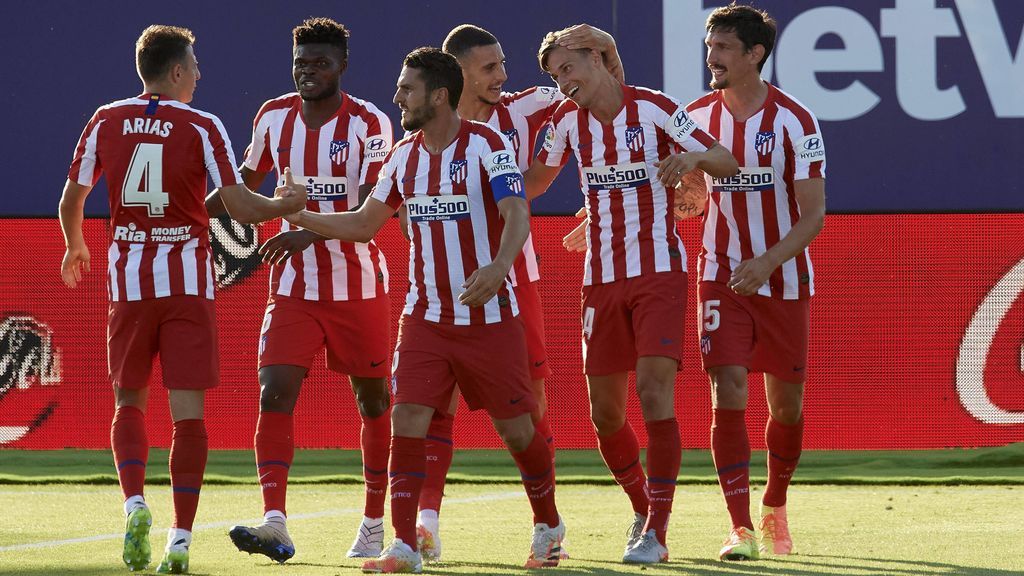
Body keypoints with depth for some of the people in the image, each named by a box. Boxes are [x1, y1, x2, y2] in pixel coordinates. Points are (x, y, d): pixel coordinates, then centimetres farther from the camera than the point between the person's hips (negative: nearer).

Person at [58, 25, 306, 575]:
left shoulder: (105, 122, 3)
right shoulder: (203, 127, -5)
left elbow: (71, 201, 10)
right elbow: (239, 205, -10)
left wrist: (75, 247, 29)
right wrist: (287, 204, 10)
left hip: (128, 280, 2)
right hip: (189, 281, -2)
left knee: (129, 401, 15)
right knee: (188, 410, 0)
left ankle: (134, 503, -9)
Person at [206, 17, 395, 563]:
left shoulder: (368, 123, -12)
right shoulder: (274, 117, 3)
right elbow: (247, 179, 22)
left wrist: (311, 232, -32)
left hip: (359, 286, -3)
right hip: (294, 287, 3)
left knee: (373, 400, 8)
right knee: (275, 394, -14)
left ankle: (374, 523, 22)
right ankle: (274, 524, -21)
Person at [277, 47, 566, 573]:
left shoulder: (486, 144, -11)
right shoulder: (404, 155, 7)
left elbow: (517, 215, -22)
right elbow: (365, 223, 17)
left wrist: (499, 265, -41)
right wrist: (296, 217, 8)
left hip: (489, 315, -5)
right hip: (425, 317, 5)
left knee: (516, 428, 4)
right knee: (407, 421, -9)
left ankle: (547, 527, 26)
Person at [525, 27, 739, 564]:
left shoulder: (654, 109, -9)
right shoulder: (567, 120, 5)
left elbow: (728, 163, -11)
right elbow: (534, 181, 21)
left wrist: (693, 157, -32)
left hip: (659, 272, -5)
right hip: (602, 278, 5)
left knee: (653, 388, -18)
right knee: (605, 410, 5)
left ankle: (657, 531, -15)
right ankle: (643, 507, 30)